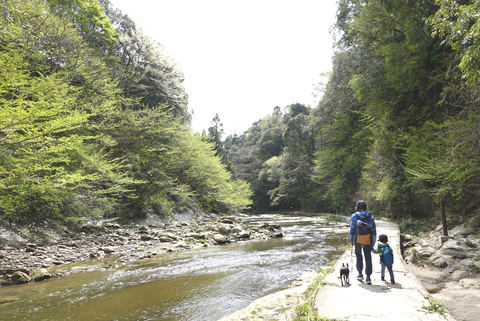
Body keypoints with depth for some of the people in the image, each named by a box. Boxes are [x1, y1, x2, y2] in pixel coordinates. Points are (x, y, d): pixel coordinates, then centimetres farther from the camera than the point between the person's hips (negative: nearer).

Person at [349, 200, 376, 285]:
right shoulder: (370, 216, 2)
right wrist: (373, 243, 8)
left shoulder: (354, 216, -4)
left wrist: (351, 240, 7)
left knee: (358, 255, 19)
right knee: (368, 258, 9)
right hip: (368, 240, 1)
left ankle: (360, 274, 18)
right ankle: (368, 277, 5)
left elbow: (352, 229, -3)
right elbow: (374, 231, 2)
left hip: (358, 239, -1)